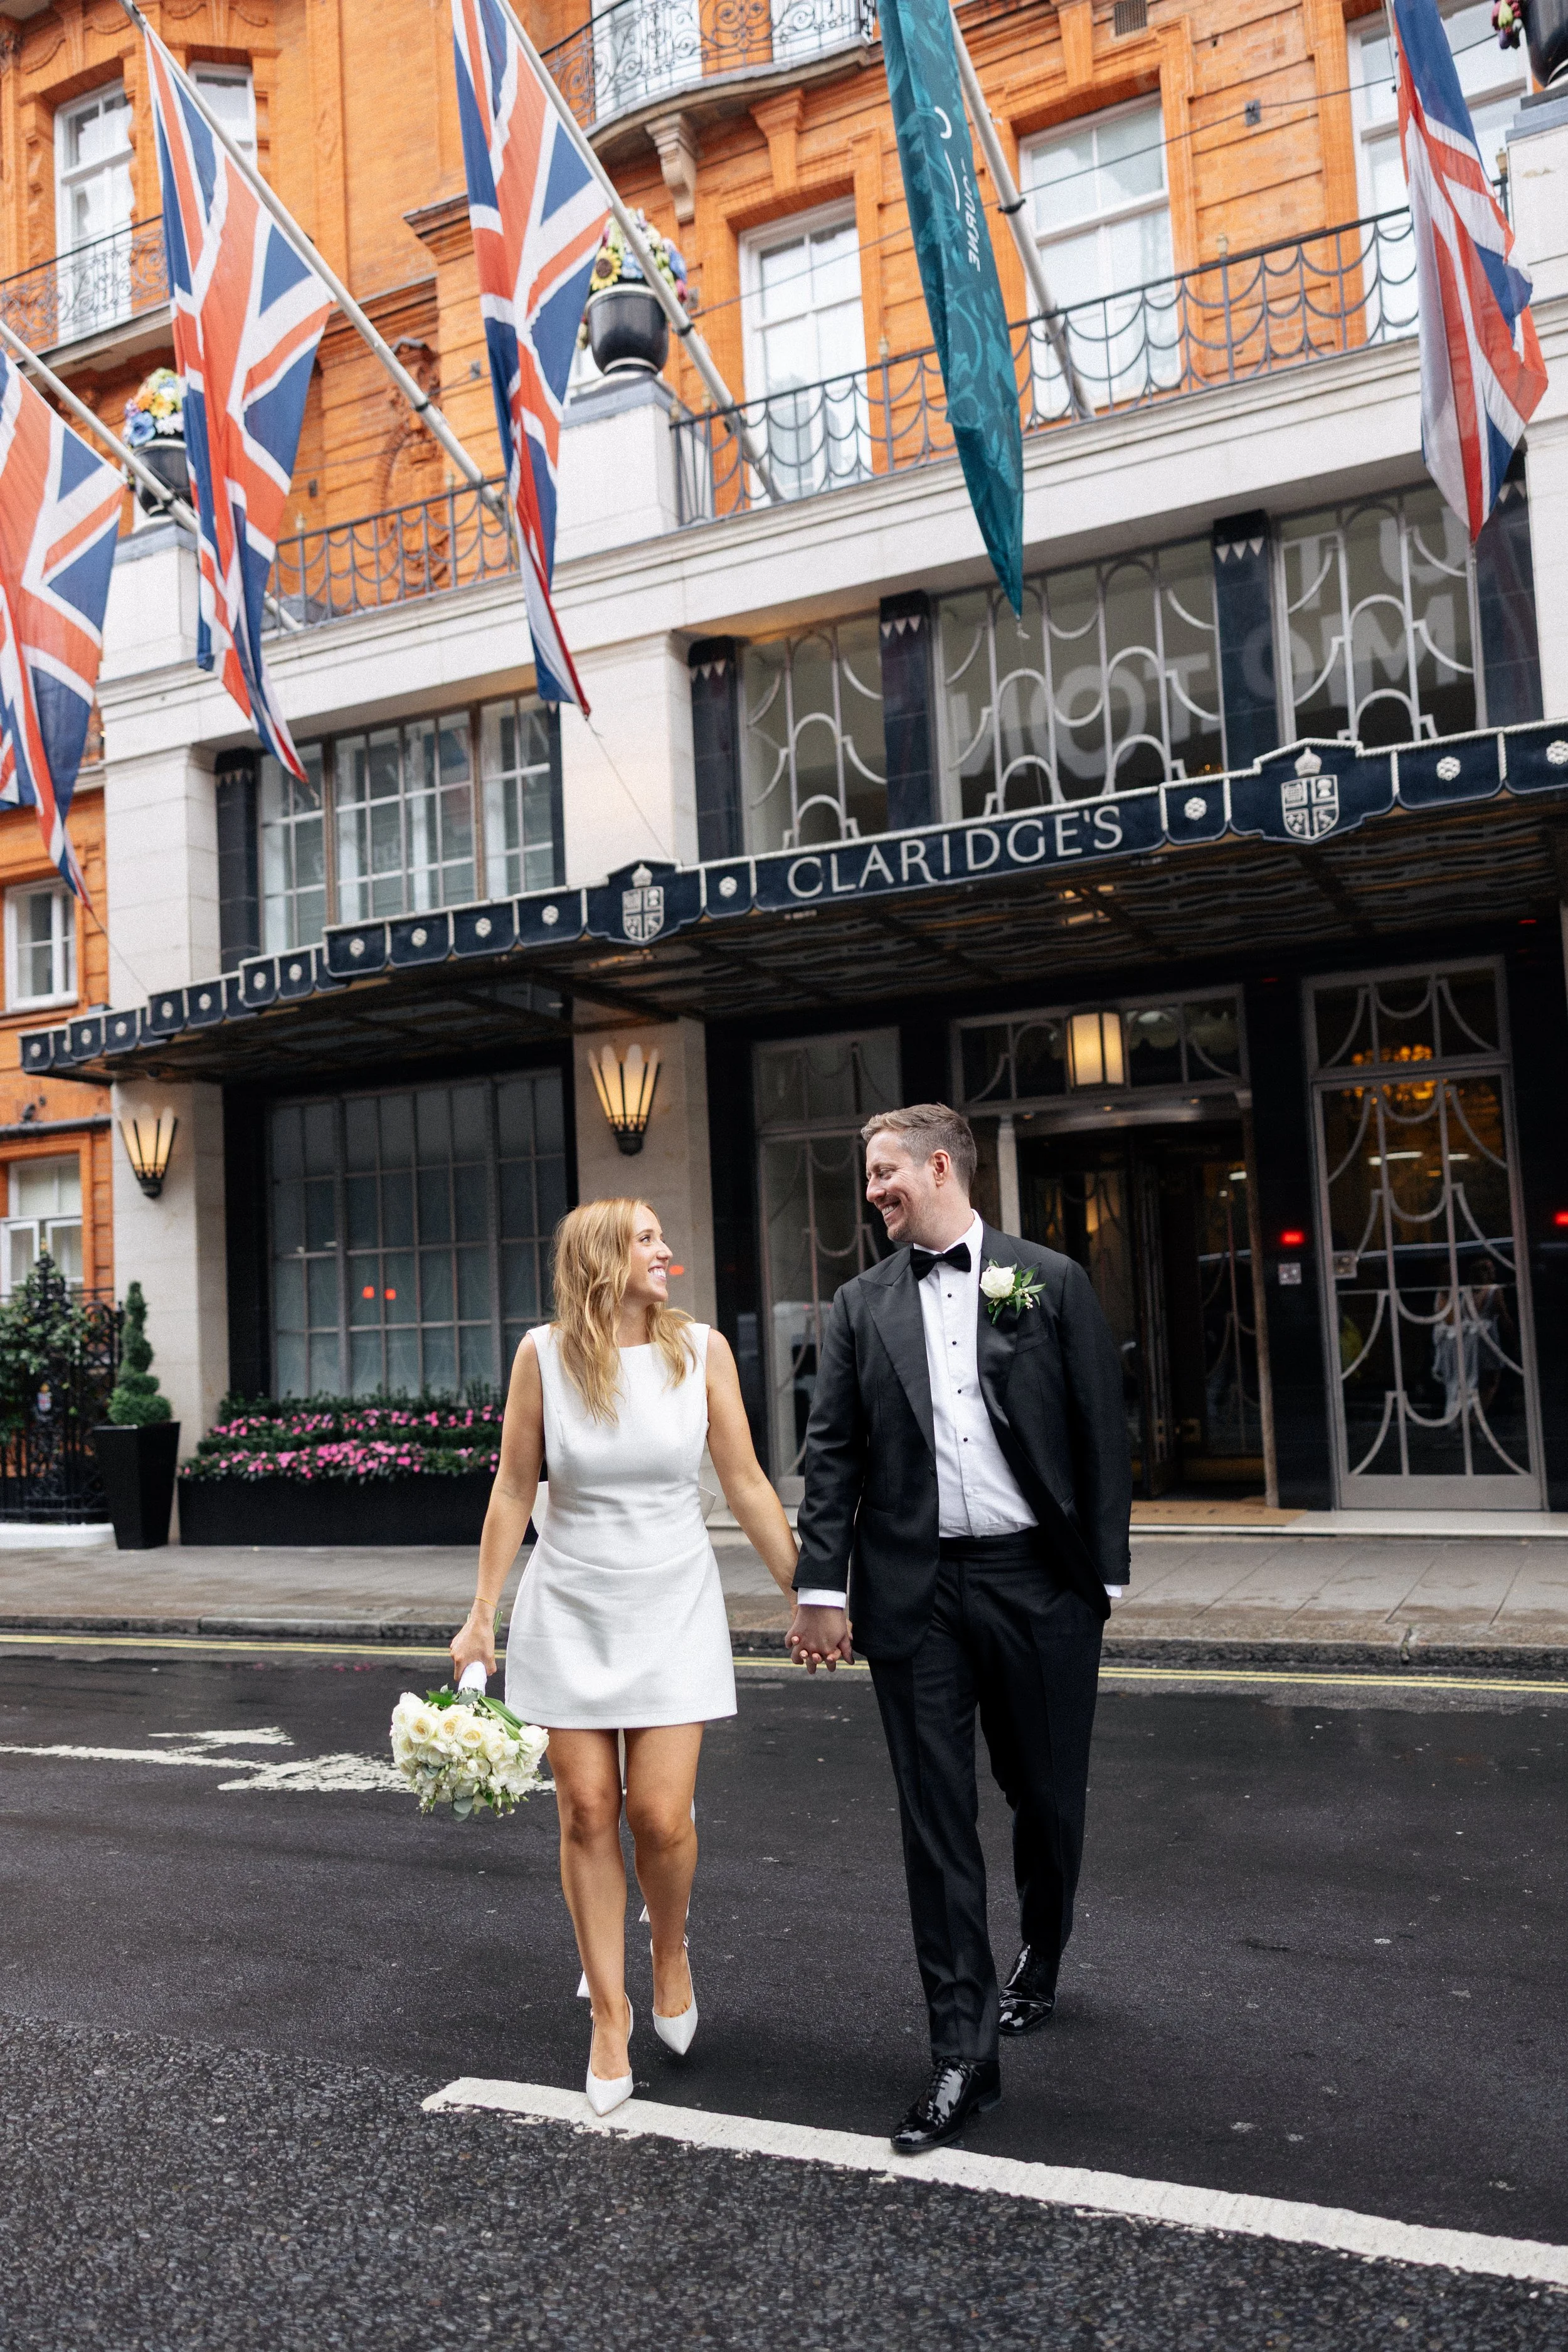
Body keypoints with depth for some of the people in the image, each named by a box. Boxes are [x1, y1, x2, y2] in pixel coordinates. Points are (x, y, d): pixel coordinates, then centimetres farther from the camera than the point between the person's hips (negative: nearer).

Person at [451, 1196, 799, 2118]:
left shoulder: (701, 1349, -4)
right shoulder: (544, 1354, -6)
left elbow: (746, 1482, 1)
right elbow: (514, 1491, 1)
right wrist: (482, 1617, 2)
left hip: (672, 1610, 0)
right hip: (570, 1612, 0)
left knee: (660, 1815, -6)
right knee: (588, 1815, 4)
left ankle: (671, 1950, 27)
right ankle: (611, 2013, 21)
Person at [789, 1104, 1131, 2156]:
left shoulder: (1051, 1281, 1)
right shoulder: (863, 1305, 7)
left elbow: (1102, 1431, 0)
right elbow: (833, 1454, 4)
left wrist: (1104, 1570, -3)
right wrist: (822, 1586, -3)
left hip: (1038, 1584, -1)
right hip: (915, 1591, 1)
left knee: (1048, 1794, 14)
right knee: (937, 1820, 2)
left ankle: (1041, 1961, 42)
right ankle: (965, 2051, 11)